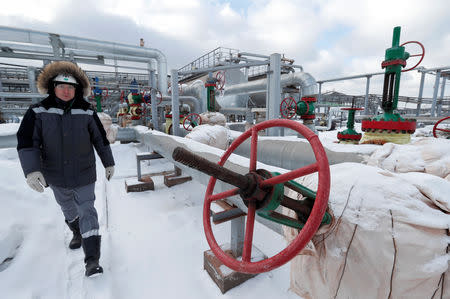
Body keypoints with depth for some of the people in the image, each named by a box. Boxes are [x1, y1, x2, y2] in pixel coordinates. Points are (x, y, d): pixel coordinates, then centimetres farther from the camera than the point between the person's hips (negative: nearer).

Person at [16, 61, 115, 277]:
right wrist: (32, 170, -22)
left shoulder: (87, 112, -7)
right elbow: (26, 142, -8)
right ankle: (77, 233, 53)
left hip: (84, 175, -2)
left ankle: (92, 259, 5)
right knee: (68, 209, 24)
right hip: (56, 177, 2)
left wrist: (109, 164, 6)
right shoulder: (38, 112, -7)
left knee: (87, 211, -2)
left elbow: (101, 140, 1)